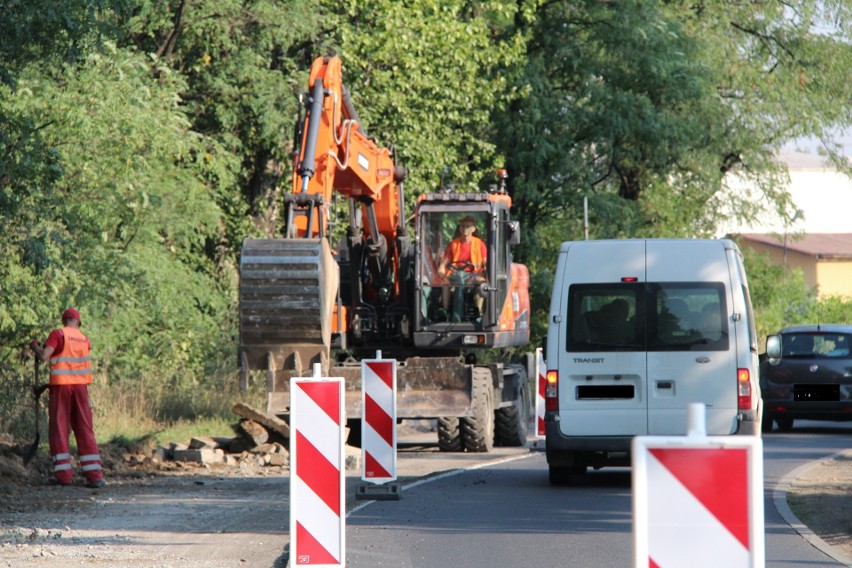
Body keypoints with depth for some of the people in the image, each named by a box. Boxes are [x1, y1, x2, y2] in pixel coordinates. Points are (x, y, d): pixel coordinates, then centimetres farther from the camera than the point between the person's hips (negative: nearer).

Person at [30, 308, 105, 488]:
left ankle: (62, 473, -2)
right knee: (85, 430, 4)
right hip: (80, 386, 3)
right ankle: (94, 475, -3)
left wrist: (35, 346, 5)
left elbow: (43, 356, -15)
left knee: (58, 429, 4)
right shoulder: (85, 340, 10)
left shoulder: (58, 334, -5)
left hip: (61, 385, -3)